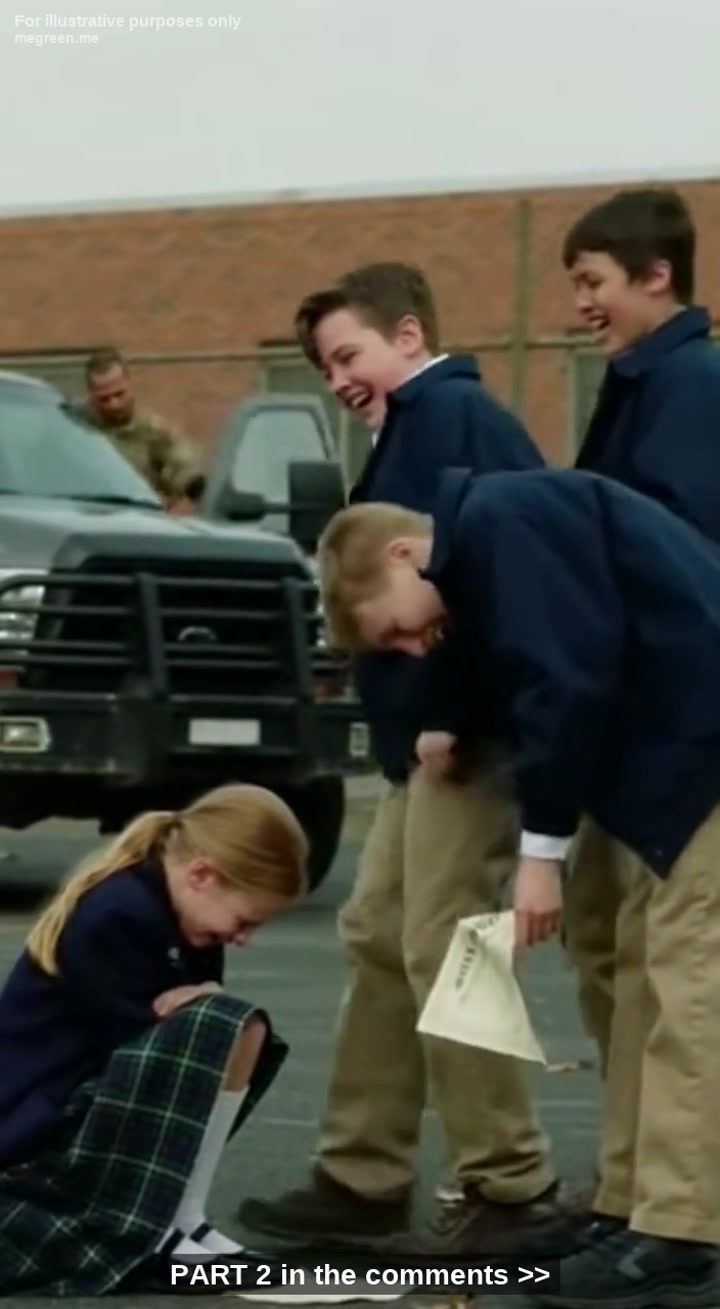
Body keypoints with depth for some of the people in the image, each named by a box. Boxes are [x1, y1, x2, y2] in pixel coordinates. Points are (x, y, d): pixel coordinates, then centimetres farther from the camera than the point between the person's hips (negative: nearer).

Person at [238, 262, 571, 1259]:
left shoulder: (450, 413, -10)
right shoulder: (419, 428, 22)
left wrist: (444, 711, -24)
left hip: (462, 730, -11)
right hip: (429, 731, 11)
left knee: (441, 950, -10)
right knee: (380, 940, 12)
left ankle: (512, 1190, -4)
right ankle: (362, 1179, 18)